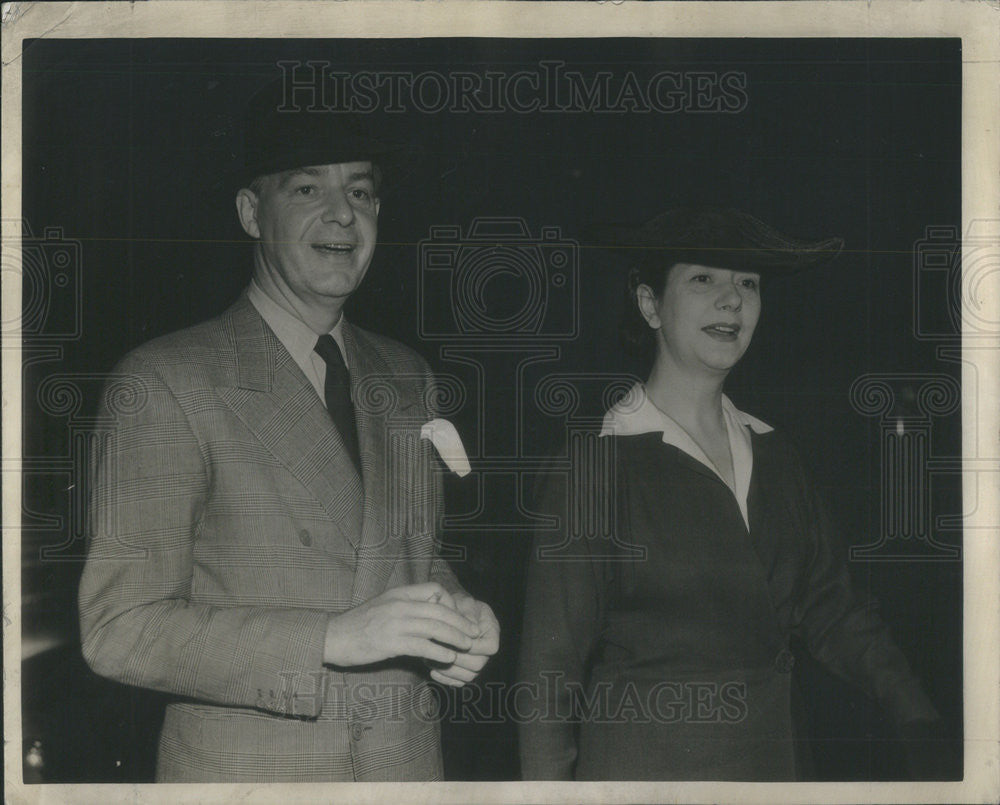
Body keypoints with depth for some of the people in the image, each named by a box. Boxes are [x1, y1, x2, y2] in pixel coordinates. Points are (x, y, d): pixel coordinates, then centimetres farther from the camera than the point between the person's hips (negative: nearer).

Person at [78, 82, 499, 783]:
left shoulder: (408, 380, 7)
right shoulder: (165, 382, -12)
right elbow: (120, 628, -16)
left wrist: (457, 615, -6)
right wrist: (337, 636, -25)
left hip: (409, 762, 5)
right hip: (243, 769, -5)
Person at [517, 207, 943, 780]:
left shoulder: (772, 455, 7)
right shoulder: (599, 464, -11)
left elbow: (829, 605, 7)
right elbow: (551, 663, -9)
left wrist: (919, 711, -5)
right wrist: (549, 783, -12)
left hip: (776, 755, 5)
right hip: (642, 764, -5)